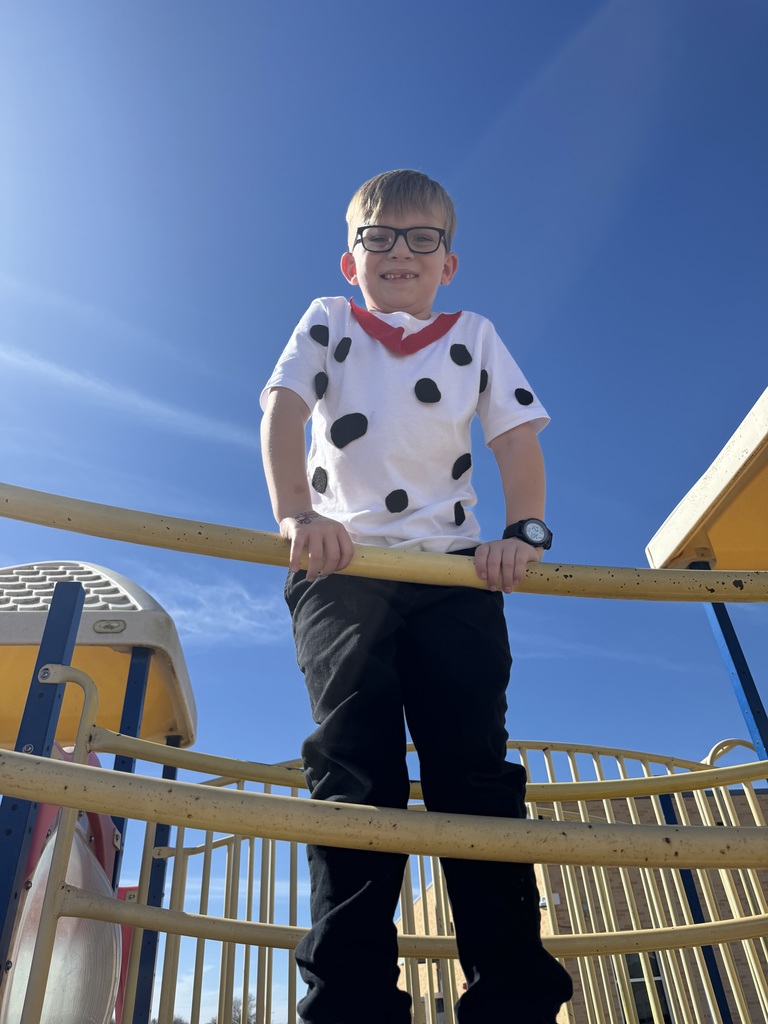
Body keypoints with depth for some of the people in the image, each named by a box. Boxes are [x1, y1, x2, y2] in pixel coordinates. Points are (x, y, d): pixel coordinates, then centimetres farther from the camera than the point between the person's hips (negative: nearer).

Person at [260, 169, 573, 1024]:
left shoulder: (475, 336, 20)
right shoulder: (327, 323, 17)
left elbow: (517, 435, 8)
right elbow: (283, 410, 0)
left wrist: (524, 531, -11)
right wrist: (297, 511, -19)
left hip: (454, 570, 1)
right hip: (341, 569, -1)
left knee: (475, 769, -5)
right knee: (356, 773, -7)